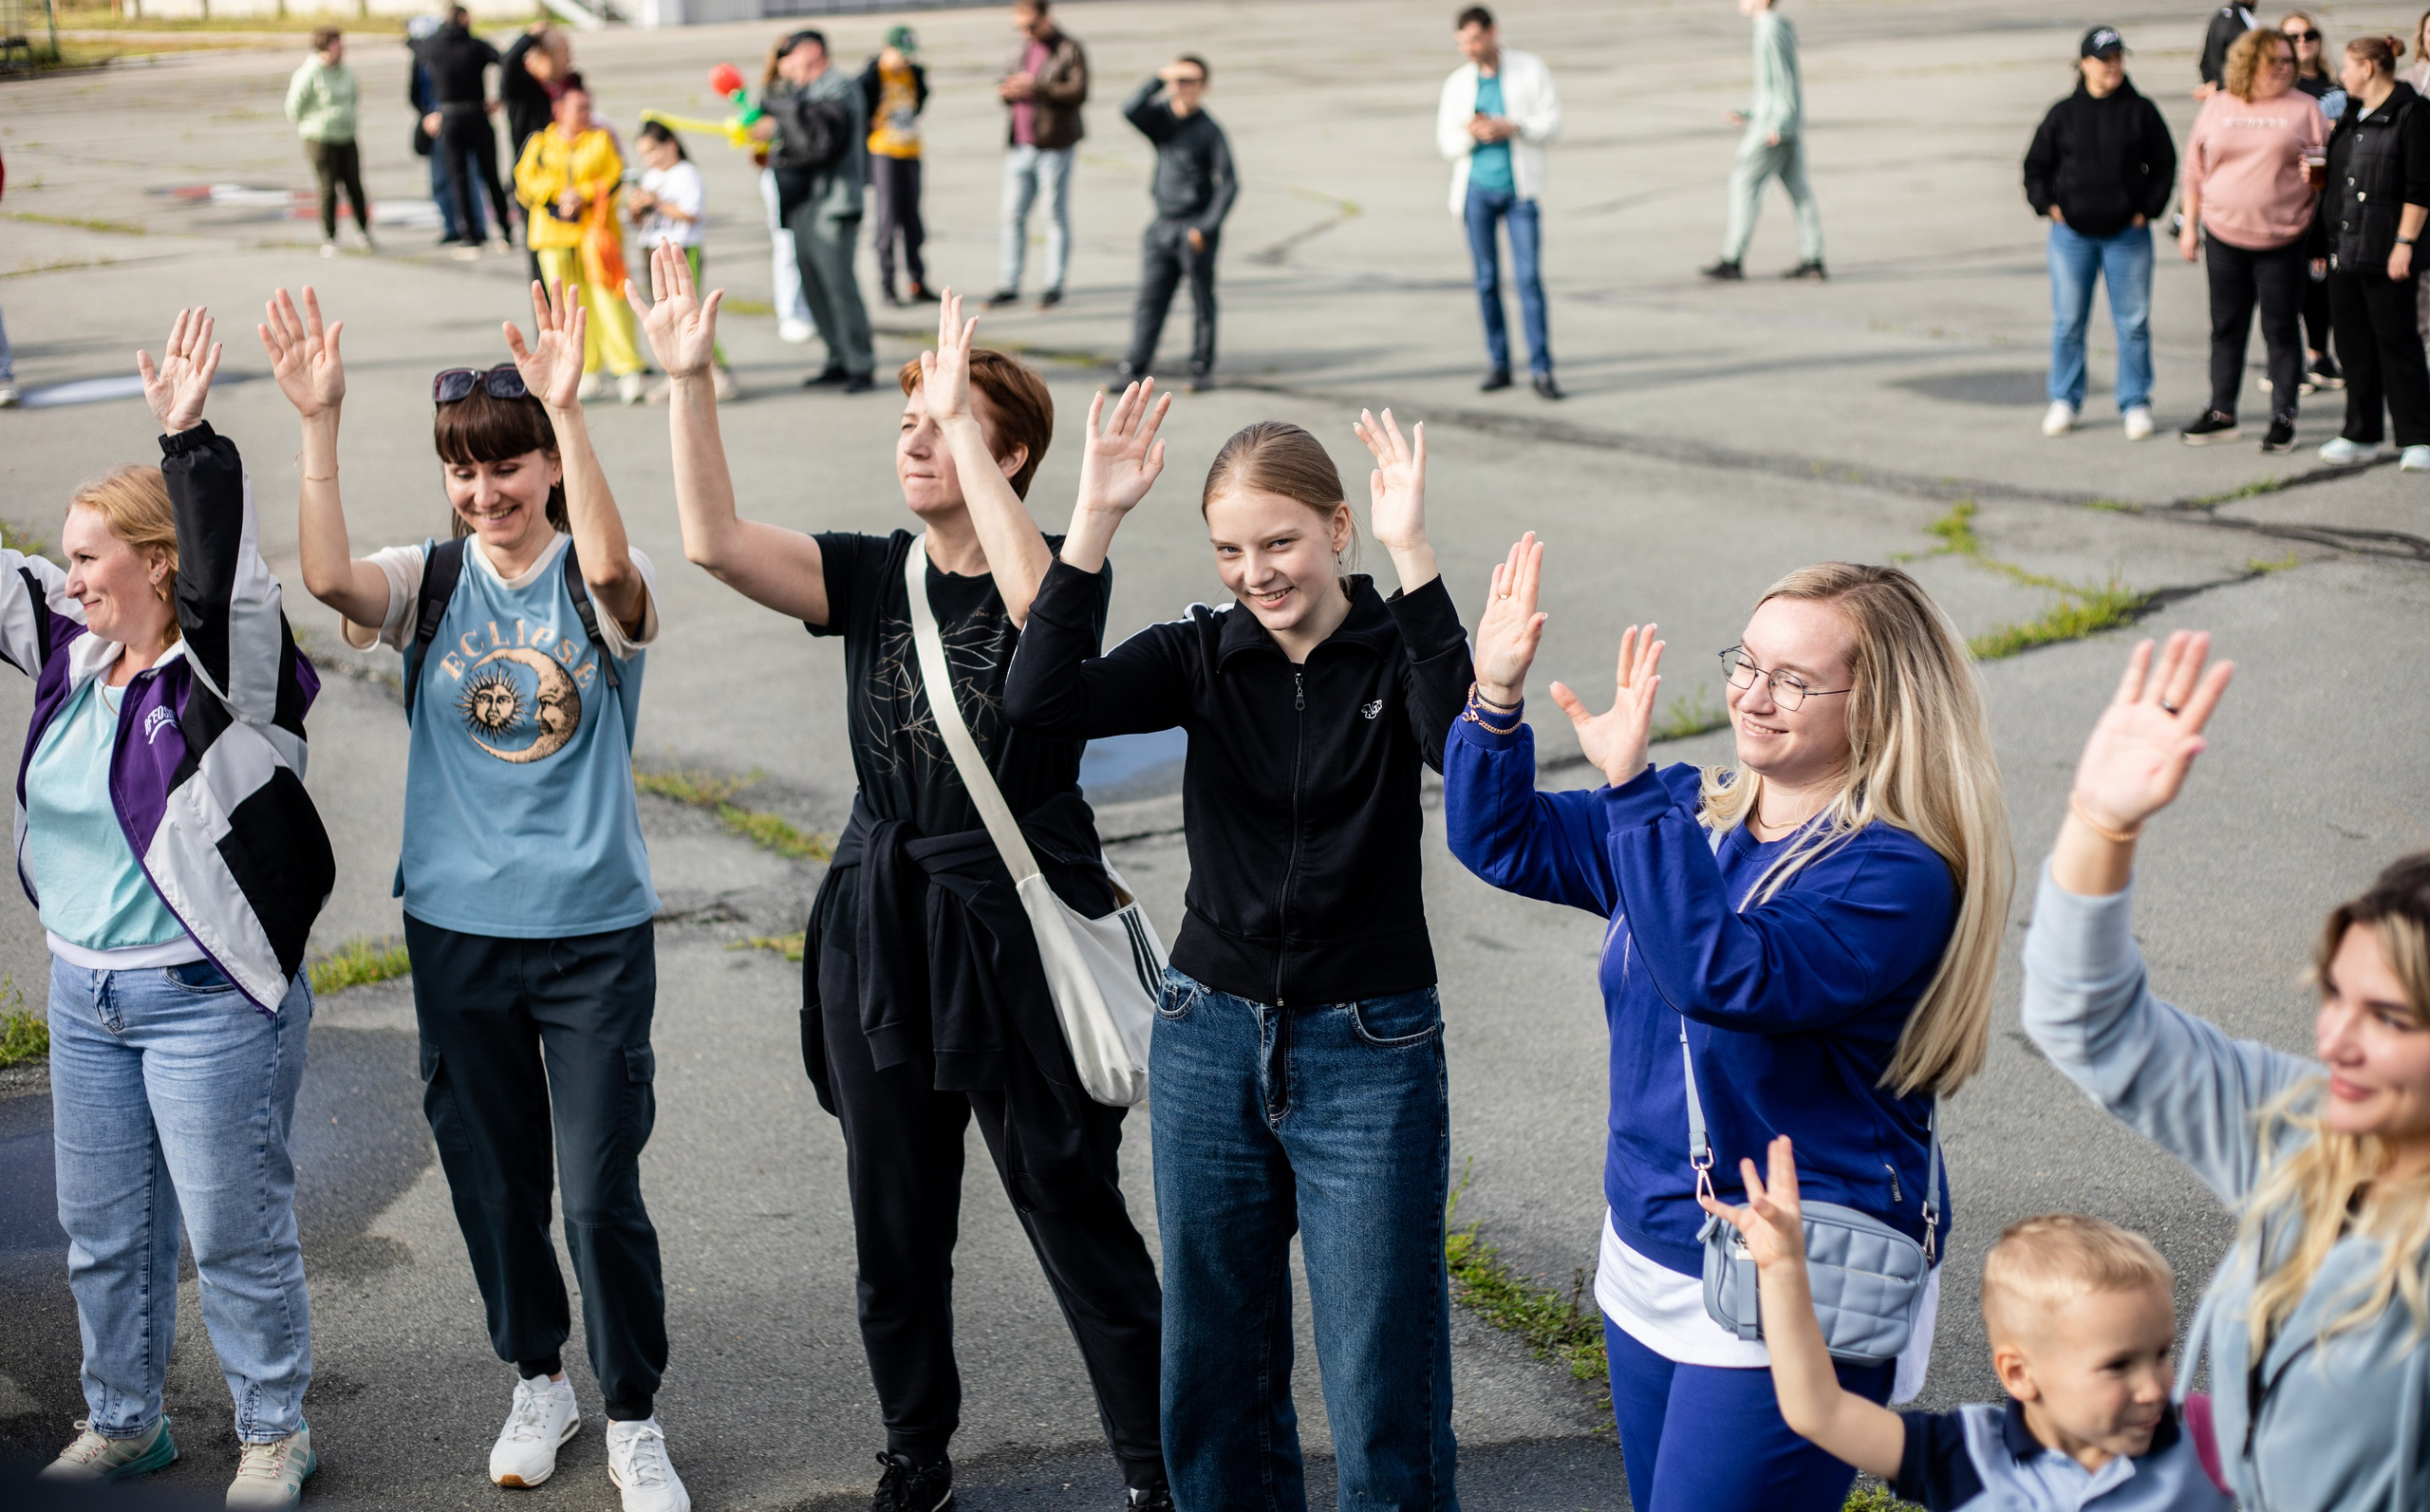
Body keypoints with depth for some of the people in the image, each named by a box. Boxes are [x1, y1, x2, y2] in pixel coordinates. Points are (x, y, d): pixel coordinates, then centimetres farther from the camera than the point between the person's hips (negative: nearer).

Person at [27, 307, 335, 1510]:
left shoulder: (228, 668, -14)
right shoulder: (73, 652, 7)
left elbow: (226, 571, -32)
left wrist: (187, 437, -42)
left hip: (211, 1000, -7)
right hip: (84, 992, 8)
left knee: (235, 1232, 3)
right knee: (102, 1232, 17)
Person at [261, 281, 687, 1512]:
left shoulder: (599, 588, -7)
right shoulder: (429, 584, 0)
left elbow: (611, 565, -32)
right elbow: (327, 576, -21)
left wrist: (565, 406, -41)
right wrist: (319, 422, -32)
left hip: (594, 931, -3)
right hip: (457, 933, 3)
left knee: (601, 1193, -1)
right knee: (491, 1180, 15)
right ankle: (537, 1379, 37)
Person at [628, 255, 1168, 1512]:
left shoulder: (1058, 574, -10)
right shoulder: (871, 575, 2)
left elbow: (1036, 598, -35)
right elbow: (716, 543, -10)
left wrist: (963, 420, -35)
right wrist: (687, 381, -19)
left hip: (1019, 934, -5)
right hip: (880, 935, 5)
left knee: (1077, 1217, 6)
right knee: (895, 1223, 17)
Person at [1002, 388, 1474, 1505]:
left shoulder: (1397, 651, -7)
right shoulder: (1202, 655, 0)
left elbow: (1466, 744, -30)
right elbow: (1043, 702, -17)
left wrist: (1411, 552, -34)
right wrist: (1096, 517, -21)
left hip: (1369, 1055, -3)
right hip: (1210, 1041, 4)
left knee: (1382, 1401, 2)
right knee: (1213, 1378, 16)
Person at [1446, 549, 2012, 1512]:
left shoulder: (1899, 877, -19)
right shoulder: (1690, 814, 4)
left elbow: (1725, 974, -34)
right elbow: (1504, 840, 8)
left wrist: (1631, 787, -36)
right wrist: (1496, 700, -9)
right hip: (1647, 1262, 8)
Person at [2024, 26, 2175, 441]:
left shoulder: (2141, 112, 3)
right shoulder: (2063, 114, 4)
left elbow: (2165, 165, 7)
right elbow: (2035, 165, 11)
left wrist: (2147, 209, -2)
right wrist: (2047, 204, -2)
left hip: (2128, 234, -1)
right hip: (2071, 233, 1)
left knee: (2133, 322, 1)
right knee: (2068, 322, 4)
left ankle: (2135, 404, 10)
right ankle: (2065, 401, 15)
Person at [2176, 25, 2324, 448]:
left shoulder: (2303, 108, 2)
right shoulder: (2217, 106, 7)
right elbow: (2195, 170, 11)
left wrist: (2316, 172, -16)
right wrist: (2189, 226, 9)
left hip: (2283, 239, -2)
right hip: (2224, 235, 2)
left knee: (2281, 329, 2)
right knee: (2226, 327, 10)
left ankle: (2283, 417, 10)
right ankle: (2222, 413, 20)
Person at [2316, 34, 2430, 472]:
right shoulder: (2352, 115, 15)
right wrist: (2325, 238, 12)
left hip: (2386, 252, -7)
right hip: (2345, 249, 7)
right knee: (2355, 345, 10)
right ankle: (2361, 436, 18)